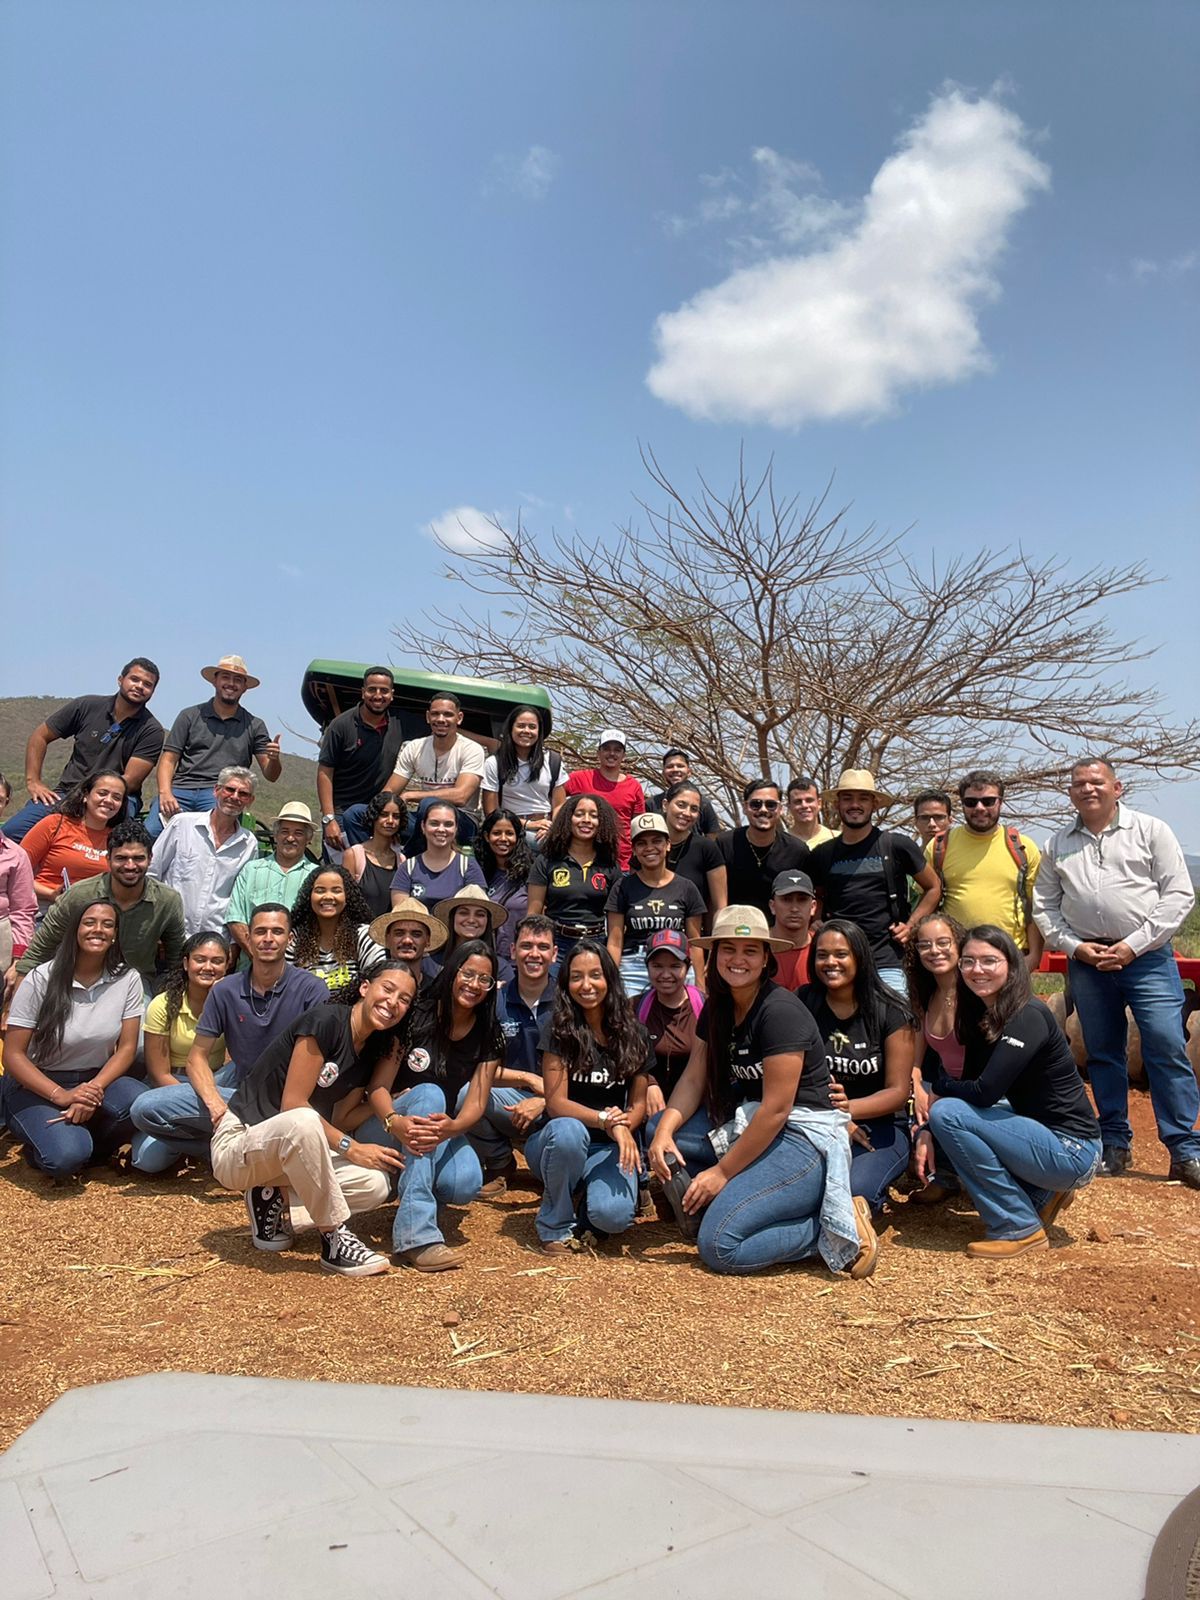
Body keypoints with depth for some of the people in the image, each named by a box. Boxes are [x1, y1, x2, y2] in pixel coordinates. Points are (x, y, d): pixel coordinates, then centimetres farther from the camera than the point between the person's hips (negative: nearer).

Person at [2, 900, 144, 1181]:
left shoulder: (127, 980, -5)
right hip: (36, 1085, -2)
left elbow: (126, 1048, -4)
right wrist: (61, 1095, -23)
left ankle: (83, 1142, -1)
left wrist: (95, 1089, -22)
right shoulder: (41, 979, -11)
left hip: (96, 1080, 2)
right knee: (65, 1156, -30)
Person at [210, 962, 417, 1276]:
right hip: (239, 1142, -7)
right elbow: (293, 1104, -21)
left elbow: (338, 1118, 1)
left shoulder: (372, 1050, 5)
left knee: (376, 1185, -15)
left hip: (292, 1151, 8)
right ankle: (334, 1240, -24)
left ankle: (273, 1198, 6)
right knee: (303, 1121, -41)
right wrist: (350, 1147, -20)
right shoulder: (325, 1021, -19)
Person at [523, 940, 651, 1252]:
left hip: (609, 1148, 2)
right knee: (568, 1131, -38)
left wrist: (624, 1126, -17)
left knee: (614, 1215, -28)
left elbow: (638, 1102, 5)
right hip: (559, 1143, -2)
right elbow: (556, 1104, -15)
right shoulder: (559, 1027, -10)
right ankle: (555, 1225, -11)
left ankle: (583, 1198, 10)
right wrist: (606, 1120, -28)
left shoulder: (632, 1033, 0)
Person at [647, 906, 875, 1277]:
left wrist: (723, 1171, -15)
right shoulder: (717, 1008, 7)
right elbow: (693, 1079, 5)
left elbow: (776, 1110, -20)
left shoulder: (780, 1011, -19)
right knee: (658, 1129, 0)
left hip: (804, 1138, -9)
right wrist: (664, 1130, -13)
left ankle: (835, 1230, -4)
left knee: (719, 1248, -19)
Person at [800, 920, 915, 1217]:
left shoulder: (890, 1013, -5)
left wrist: (848, 1108, -27)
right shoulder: (803, 1004, 1)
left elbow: (899, 1092, -8)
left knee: (852, 1190, -31)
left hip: (880, 1127, -2)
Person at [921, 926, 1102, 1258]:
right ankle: (1041, 1195, 15)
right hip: (1040, 1132, 9)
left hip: (1072, 1151, -9)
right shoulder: (981, 1016, 6)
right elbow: (971, 1089, 6)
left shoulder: (1028, 1017, -20)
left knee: (948, 1113, -19)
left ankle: (1019, 1228, -7)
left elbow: (984, 1092, -27)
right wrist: (928, 1131, -9)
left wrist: (937, 1086, -8)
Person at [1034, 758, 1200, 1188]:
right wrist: (1074, 945, -3)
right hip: (1086, 961, 3)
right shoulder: (1058, 844, 10)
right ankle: (1115, 1144, 20)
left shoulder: (1150, 830, 2)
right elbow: (1044, 905, 12)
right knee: (1102, 1052, 9)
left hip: (1147, 958, -3)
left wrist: (1134, 945, -10)